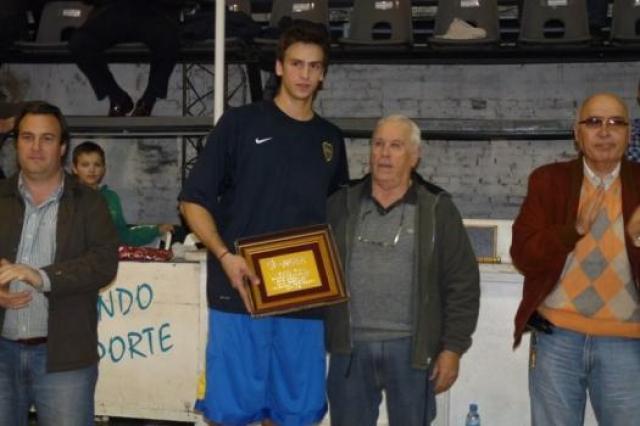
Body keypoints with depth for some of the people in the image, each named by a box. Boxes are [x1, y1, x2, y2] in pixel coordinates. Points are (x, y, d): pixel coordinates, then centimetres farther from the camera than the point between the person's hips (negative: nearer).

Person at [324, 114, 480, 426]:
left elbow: (462, 284, 0)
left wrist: (453, 347, -5)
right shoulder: (341, 205, 8)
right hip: (350, 348, 2)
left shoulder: (437, 209, 1)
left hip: (411, 349, -2)